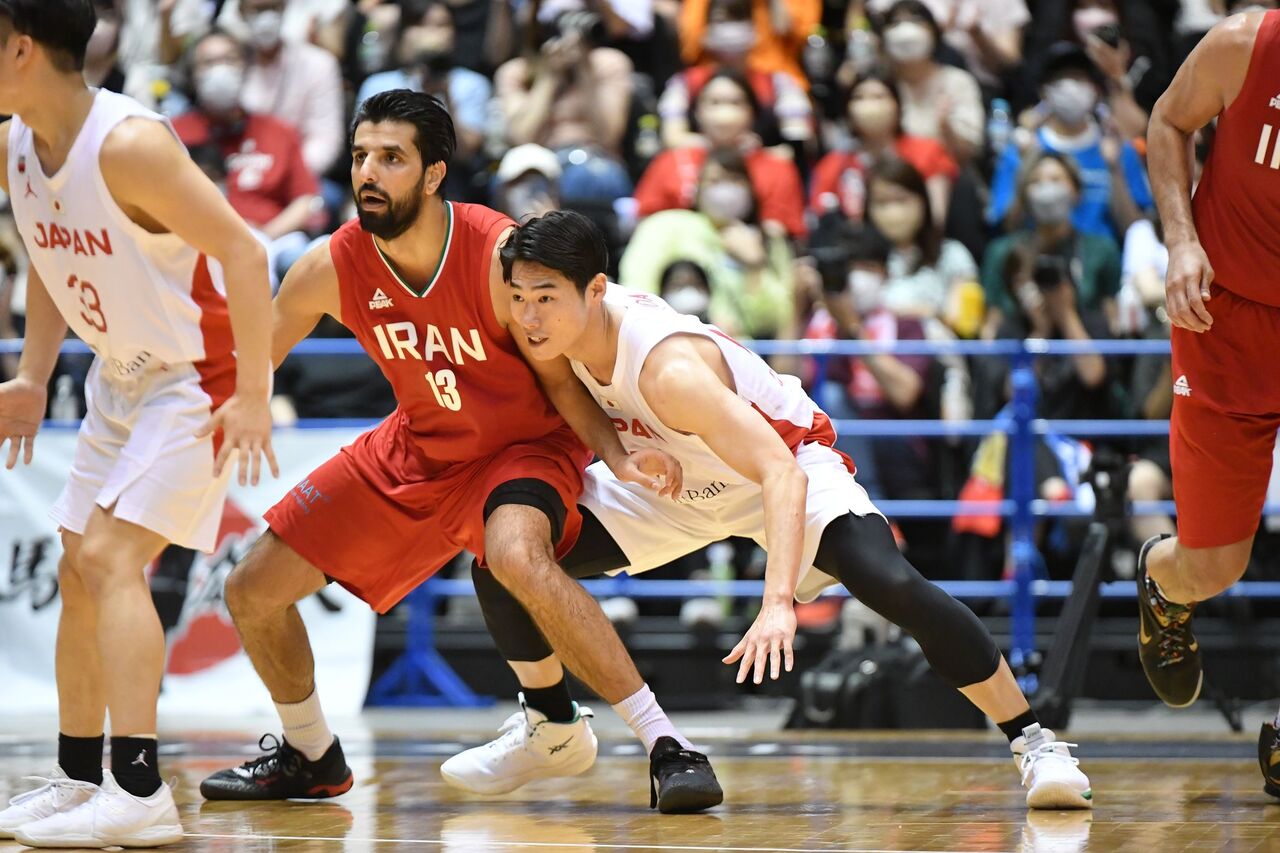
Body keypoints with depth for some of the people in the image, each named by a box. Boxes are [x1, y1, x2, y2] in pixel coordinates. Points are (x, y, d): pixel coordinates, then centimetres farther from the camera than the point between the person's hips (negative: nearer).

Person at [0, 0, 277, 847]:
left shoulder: (128, 145, -27)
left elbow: (243, 254, -26)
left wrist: (253, 396, -26)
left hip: (197, 376, -9)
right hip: (120, 373, 9)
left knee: (110, 557, -19)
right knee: (79, 572, 11)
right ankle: (80, 780, 21)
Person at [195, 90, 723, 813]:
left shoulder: (501, 254, -27)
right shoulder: (331, 270, -17)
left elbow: (561, 379, -16)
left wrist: (620, 458, -31)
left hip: (527, 443, -6)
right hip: (417, 452, 6)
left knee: (517, 556, -40)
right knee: (253, 592, 5)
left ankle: (666, 745, -32)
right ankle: (312, 758, 33)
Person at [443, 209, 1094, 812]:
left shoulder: (667, 368, -39)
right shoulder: (562, 323, -19)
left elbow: (782, 475, -47)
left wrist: (777, 604, -57)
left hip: (786, 462, -7)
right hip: (672, 480, 7)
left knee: (892, 585, -32)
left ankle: (1034, 744, -20)